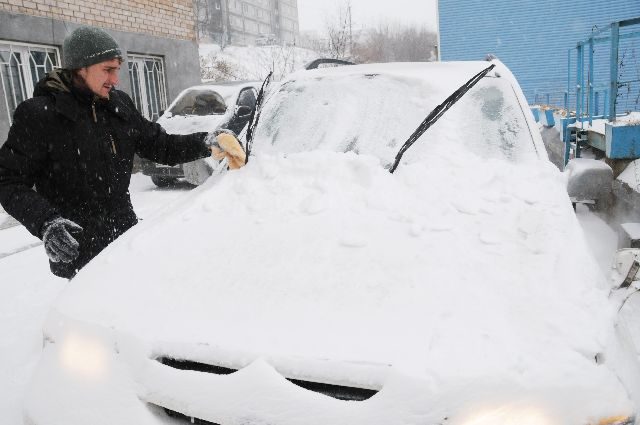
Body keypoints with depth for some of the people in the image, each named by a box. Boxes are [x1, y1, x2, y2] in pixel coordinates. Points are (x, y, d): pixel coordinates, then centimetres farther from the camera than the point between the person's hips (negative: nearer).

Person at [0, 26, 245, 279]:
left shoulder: (119, 105, 5)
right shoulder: (38, 115, -11)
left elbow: (159, 145, 11)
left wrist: (205, 143, -5)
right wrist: (45, 223, -27)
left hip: (127, 233, 6)